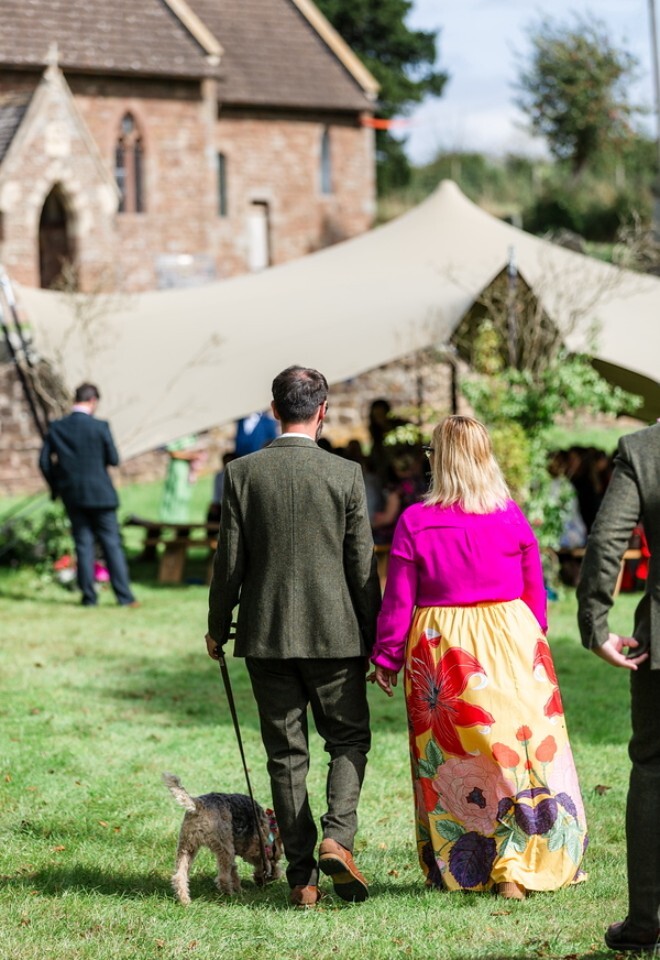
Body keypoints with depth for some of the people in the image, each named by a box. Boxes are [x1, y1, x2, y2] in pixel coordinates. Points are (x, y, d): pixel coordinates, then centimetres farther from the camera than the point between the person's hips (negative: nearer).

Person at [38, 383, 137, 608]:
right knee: (111, 544, 2)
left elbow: (44, 461, 1)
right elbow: (113, 459, -7)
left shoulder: (56, 428, -1)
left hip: (72, 496, 3)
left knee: (83, 544, 8)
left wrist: (56, 486, 14)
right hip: (100, 494, -3)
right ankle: (124, 595, 0)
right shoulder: (99, 427, -11)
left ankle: (89, 596, 6)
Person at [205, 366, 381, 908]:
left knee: (286, 753, 7)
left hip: (266, 635, 1)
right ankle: (337, 836, -9)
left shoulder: (243, 473, -3)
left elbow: (229, 558, -1)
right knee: (349, 739, 14)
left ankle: (303, 877, 7)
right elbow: (362, 564, -3)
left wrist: (218, 628, 11)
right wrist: (373, 637, 6)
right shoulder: (346, 475, -6)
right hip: (334, 634, -1)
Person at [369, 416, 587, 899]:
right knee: (521, 752, 6)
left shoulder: (415, 522, -6)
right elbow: (534, 592, 6)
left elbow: (398, 601, -2)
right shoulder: (511, 517, -2)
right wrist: (534, 639, 21)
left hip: (439, 646, 0)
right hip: (510, 642, 0)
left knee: (449, 762, 9)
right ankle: (516, 868, 3)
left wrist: (386, 658, 9)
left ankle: (457, 870, 16)